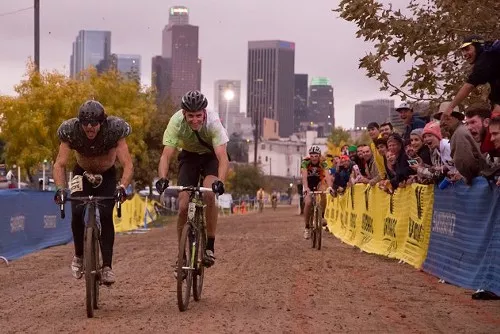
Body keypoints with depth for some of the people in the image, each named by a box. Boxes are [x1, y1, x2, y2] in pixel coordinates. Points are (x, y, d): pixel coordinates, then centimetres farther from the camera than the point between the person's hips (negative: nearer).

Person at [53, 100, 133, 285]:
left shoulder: (114, 130, -30)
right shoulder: (71, 131, -26)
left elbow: (128, 164, -34)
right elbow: (60, 164, -27)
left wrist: (122, 187, -50)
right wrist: (60, 188, -44)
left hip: (107, 176, -1)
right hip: (82, 174, 1)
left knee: (105, 216, -21)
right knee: (77, 213, -22)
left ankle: (107, 266, -16)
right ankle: (79, 256, 1)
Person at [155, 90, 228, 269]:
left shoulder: (213, 122, -33)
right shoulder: (176, 122, -29)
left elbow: (223, 157, -41)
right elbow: (166, 155, -33)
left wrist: (220, 182, -58)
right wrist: (162, 178, -51)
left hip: (212, 156, -2)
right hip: (189, 156, 2)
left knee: (208, 195, -29)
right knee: (183, 206, -11)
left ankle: (210, 245, -15)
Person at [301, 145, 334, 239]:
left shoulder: (323, 163, -22)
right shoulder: (305, 162, -23)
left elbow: (327, 175, -36)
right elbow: (304, 176, -36)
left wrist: (330, 187, -54)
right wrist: (306, 188, -53)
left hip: (319, 183, 0)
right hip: (308, 184, 0)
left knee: (323, 194, -33)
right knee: (308, 203, -21)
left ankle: (322, 216, -19)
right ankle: (307, 227, -7)